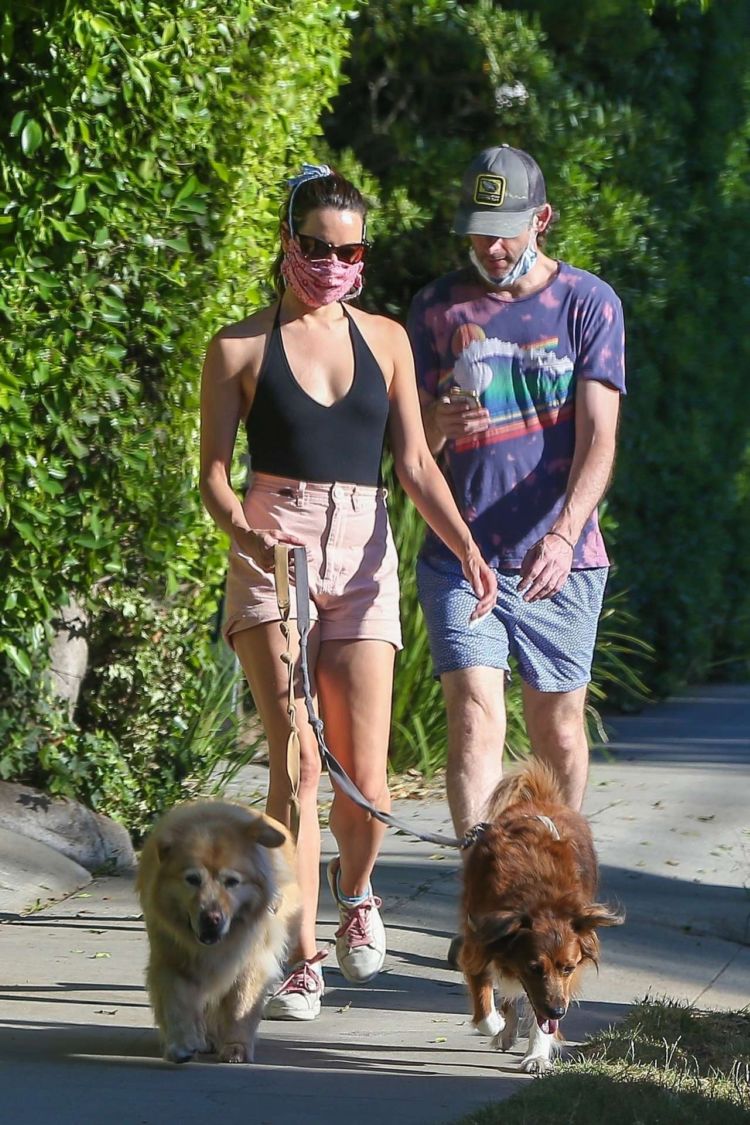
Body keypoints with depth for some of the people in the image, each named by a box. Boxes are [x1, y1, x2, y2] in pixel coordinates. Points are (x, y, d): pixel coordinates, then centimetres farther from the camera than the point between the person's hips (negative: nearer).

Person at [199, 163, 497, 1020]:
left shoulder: (385, 340, 13)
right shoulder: (240, 348, 4)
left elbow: (415, 463, 10)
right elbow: (214, 472, 3)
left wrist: (466, 546, -5)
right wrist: (245, 532, -18)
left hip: (363, 557, 3)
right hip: (272, 558, -3)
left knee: (365, 779, -3)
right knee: (297, 755, -17)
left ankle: (354, 889, 30)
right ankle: (300, 960, -12)